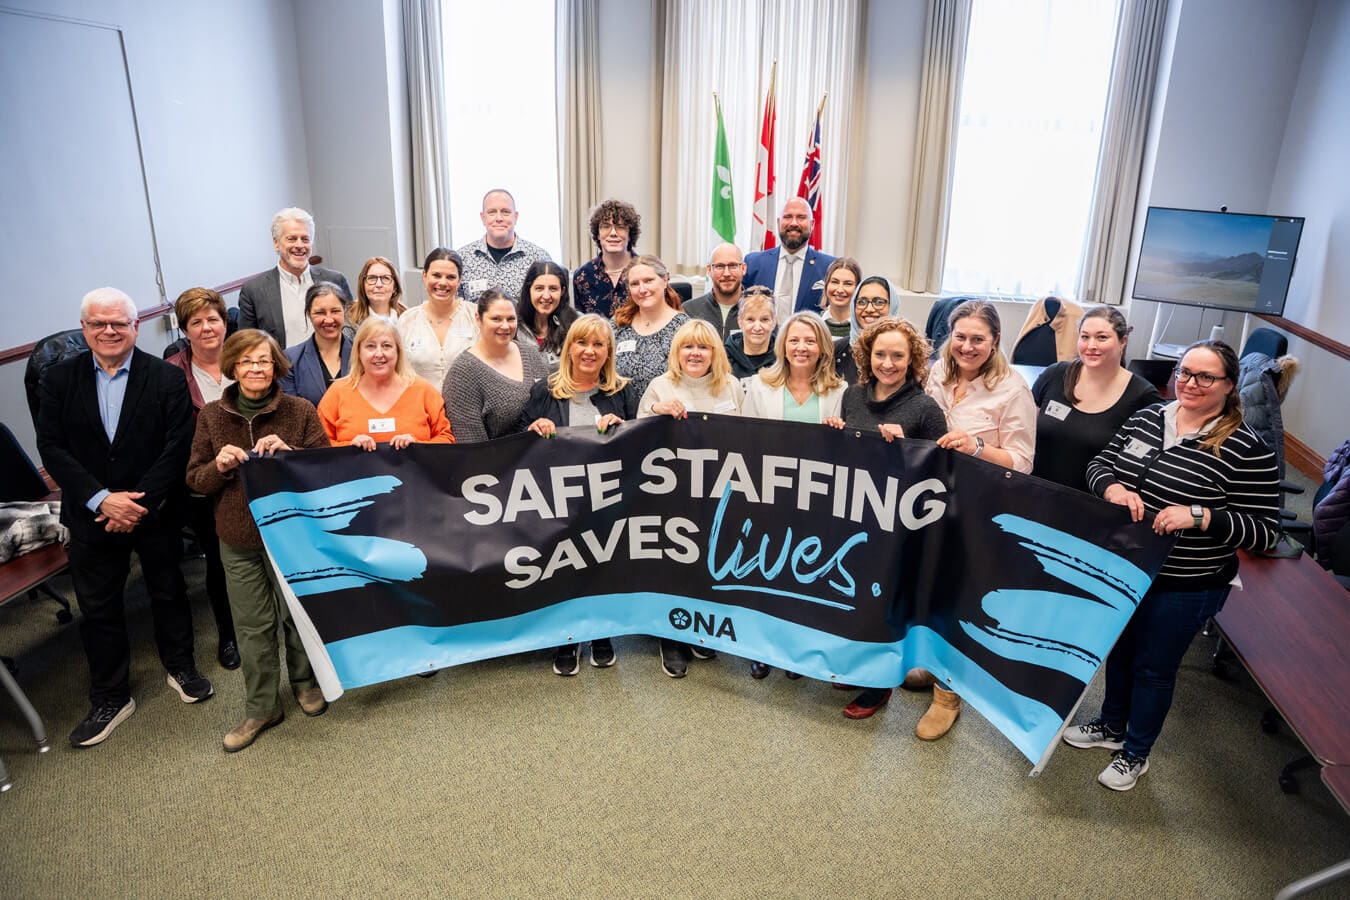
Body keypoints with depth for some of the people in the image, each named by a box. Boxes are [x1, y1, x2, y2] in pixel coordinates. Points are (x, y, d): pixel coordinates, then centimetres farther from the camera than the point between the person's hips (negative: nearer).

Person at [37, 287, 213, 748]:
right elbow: (51, 447, -5)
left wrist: (139, 502, -18)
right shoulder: (59, 379, -1)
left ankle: (180, 667, 37)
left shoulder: (167, 378, -8)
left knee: (168, 593, 15)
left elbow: (177, 447, -11)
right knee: (98, 609, 10)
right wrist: (102, 499, -16)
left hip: (154, 514, -1)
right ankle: (110, 698, 26)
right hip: (91, 517, 2)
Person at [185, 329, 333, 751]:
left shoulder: (300, 411, -6)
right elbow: (195, 479, 5)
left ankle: (305, 682, 37)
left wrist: (288, 452, -22)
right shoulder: (212, 416, 1)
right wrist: (218, 466, -16)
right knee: (252, 626, 10)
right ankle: (260, 708, 25)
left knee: (297, 614, 13)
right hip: (238, 539, 2)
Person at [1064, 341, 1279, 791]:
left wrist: (1198, 516, -30)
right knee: (1118, 648, 22)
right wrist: (1113, 488, -18)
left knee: (1153, 666, 12)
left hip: (1185, 586, -5)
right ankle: (1111, 727, 47)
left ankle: (1135, 753, 35)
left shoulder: (1247, 449, -17)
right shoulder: (1146, 417, -1)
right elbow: (1100, 464, 4)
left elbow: (1264, 531, -16)